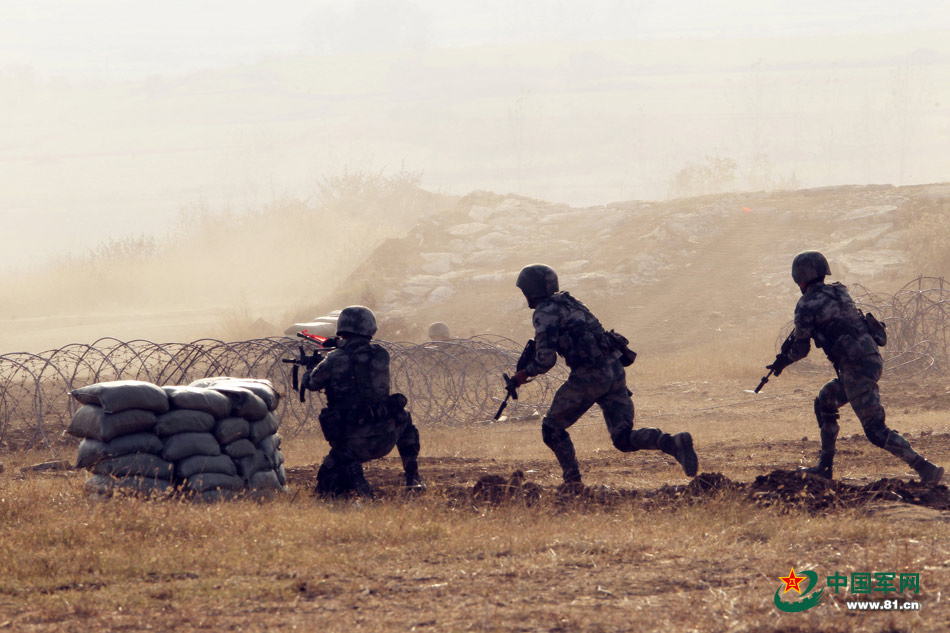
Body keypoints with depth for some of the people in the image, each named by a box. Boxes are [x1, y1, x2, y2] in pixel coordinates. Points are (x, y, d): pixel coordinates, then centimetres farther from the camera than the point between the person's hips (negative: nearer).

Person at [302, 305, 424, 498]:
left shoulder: (334, 361, -8)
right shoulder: (381, 355, -1)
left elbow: (311, 383, 10)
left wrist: (311, 368, 34)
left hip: (351, 443, -2)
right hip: (384, 438, 2)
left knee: (327, 485, 20)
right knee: (404, 420, 36)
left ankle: (354, 478, -14)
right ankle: (413, 478, 27)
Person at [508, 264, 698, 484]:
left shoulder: (545, 313, -4)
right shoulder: (569, 302, 23)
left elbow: (546, 358, -11)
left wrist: (525, 374, 7)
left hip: (589, 375, -8)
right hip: (615, 370, 8)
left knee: (552, 428, 13)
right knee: (624, 439, 5)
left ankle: (572, 479, 7)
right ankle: (675, 443, -16)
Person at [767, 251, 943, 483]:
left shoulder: (807, 305, -5)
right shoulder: (839, 292, 17)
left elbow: (801, 349, 0)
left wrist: (782, 362, 20)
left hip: (856, 367, -9)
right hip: (872, 358, 9)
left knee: (876, 431, -8)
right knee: (824, 403, 26)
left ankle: (926, 470, -15)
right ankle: (824, 466, 29)